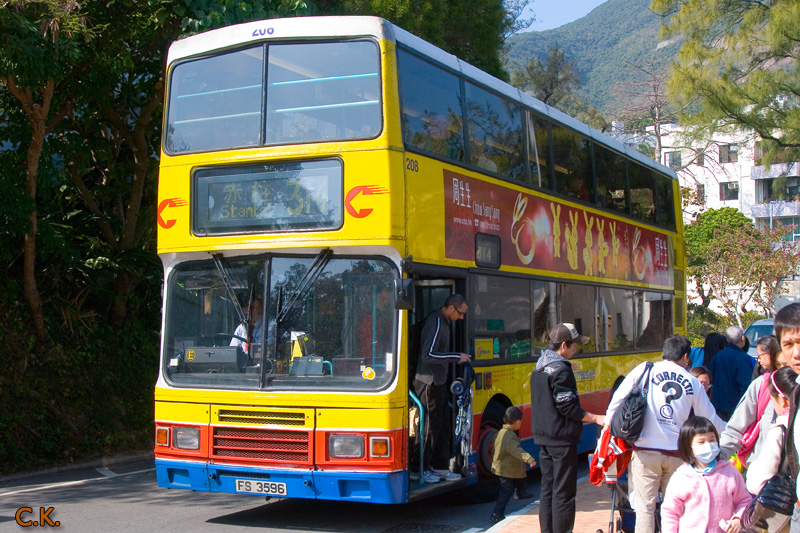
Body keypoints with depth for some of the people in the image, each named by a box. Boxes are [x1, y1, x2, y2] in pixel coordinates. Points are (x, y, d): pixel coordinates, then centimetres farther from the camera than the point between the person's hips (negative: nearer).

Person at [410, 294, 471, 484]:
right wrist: (456, 357, -23)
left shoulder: (443, 322, 12)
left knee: (442, 426, 14)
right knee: (429, 427, -3)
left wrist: (456, 358, 12)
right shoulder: (435, 323, -20)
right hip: (429, 383, -10)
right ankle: (418, 469, 7)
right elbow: (428, 355, -28)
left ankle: (440, 467, 23)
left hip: (439, 382, 10)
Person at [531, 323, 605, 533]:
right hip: (562, 438, -9)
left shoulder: (539, 367, 12)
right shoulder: (561, 369, -16)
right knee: (564, 492, -4)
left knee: (547, 489, 13)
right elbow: (567, 406, -19)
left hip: (543, 437, 9)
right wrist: (595, 418, -14)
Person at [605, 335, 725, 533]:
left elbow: (618, 399, 0)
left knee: (645, 506, 3)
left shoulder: (644, 370, 1)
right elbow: (709, 417, 16)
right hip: (677, 452, 2)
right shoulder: (692, 382, 7)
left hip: (646, 450, -2)